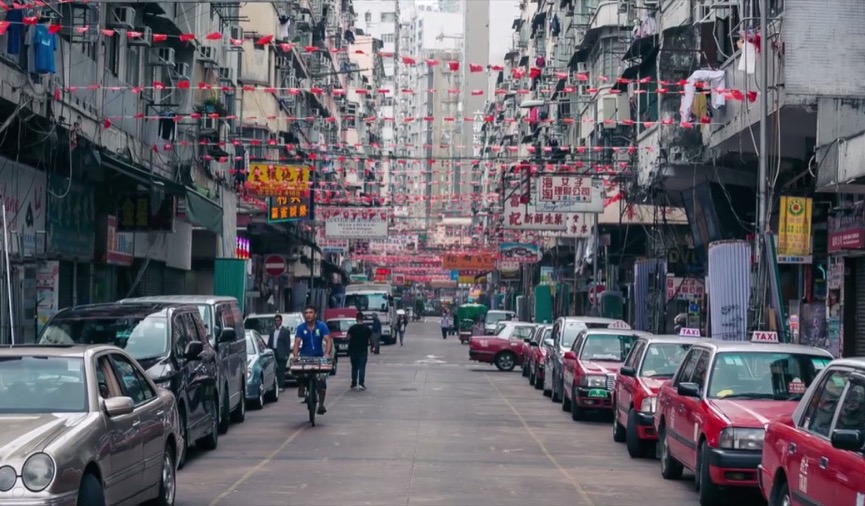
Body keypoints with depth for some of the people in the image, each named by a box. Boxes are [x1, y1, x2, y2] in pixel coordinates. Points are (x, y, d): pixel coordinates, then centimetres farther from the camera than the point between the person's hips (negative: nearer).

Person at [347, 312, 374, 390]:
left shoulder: (352, 328, -3)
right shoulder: (367, 328, -3)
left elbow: (348, 338, -5)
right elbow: (370, 339, 0)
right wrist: (372, 344, 20)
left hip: (353, 350, 1)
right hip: (363, 350, -1)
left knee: (354, 367, 12)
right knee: (362, 367, -1)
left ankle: (354, 384, 14)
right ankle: (361, 383, -12)